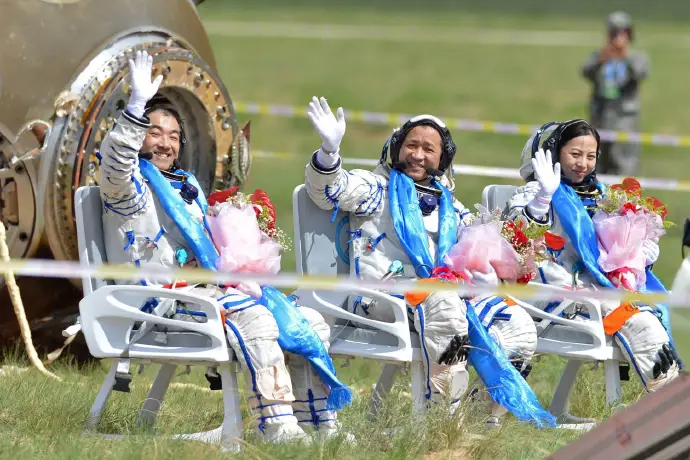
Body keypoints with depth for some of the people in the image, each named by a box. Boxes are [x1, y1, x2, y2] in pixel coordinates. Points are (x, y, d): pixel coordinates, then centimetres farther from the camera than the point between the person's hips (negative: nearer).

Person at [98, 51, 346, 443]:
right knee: (254, 318, -34)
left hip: (208, 288, 9)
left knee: (311, 322, 1)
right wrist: (137, 106, -36)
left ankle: (319, 425, -1)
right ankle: (278, 430, -39)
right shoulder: (132, 184, 0)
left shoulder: (189, 186, 27)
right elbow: (116, 161, -25)